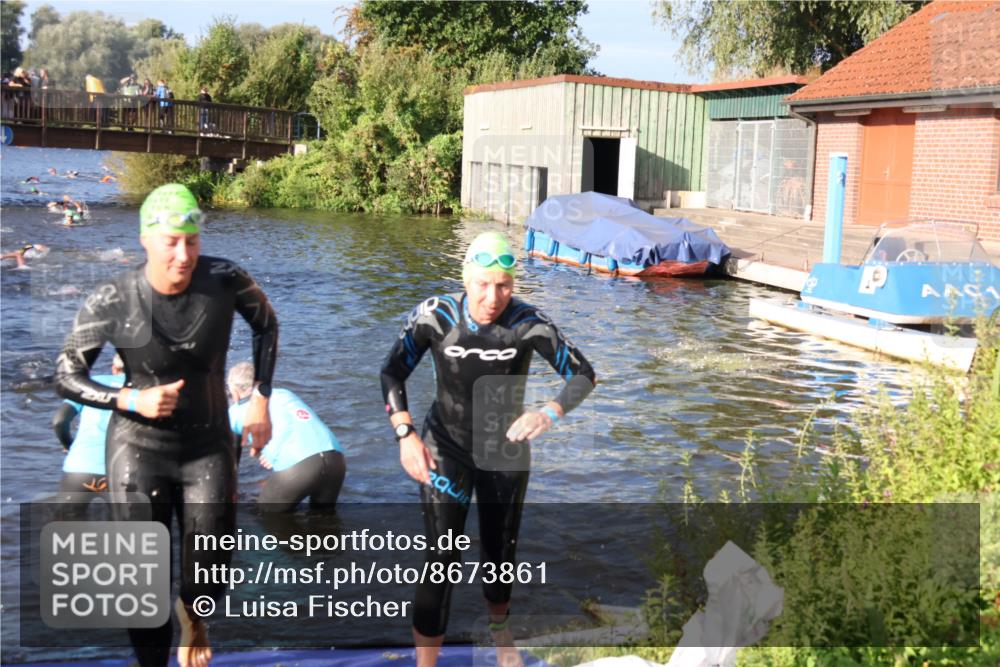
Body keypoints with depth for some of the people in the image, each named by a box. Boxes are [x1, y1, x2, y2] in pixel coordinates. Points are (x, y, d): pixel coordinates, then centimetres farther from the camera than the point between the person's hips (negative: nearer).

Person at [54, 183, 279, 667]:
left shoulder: (224, 280, -14)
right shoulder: (111, 302, -17)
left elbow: (265, 323, 7)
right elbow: (66, 377, -7)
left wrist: (260, 400, 2)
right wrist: (132, 400, -23)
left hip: (209, 445, 1)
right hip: (139, 448, -1)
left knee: (212, 569, 2)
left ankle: (191, 616, 41)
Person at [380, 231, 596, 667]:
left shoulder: (529, 323, -22)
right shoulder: (435, 316, -22)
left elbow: (582, 374, -16)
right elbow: (393, 373, -13)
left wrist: (549, 413, -35)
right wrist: (405, 434, -27)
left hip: (506, 451, 2)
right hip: (446, 449, -2)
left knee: (500, 552, 19)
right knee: (441, 559, -10)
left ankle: (499, 630, 49)